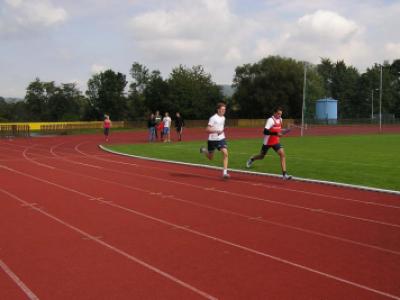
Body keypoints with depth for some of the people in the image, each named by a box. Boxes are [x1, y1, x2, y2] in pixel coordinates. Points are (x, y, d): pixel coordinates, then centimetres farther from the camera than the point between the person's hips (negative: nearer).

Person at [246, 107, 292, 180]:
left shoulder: (280, 120, 3)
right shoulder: (270, 120, -21)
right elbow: (265, 131, -31)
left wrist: (281, 132, 8)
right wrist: (276, 133, -37)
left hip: (276, 142, 5)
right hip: (267, 142, -5)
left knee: (282, 154, -15)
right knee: (261, 156, 14)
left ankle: (284, 174, -16)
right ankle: (252, 159, 50)